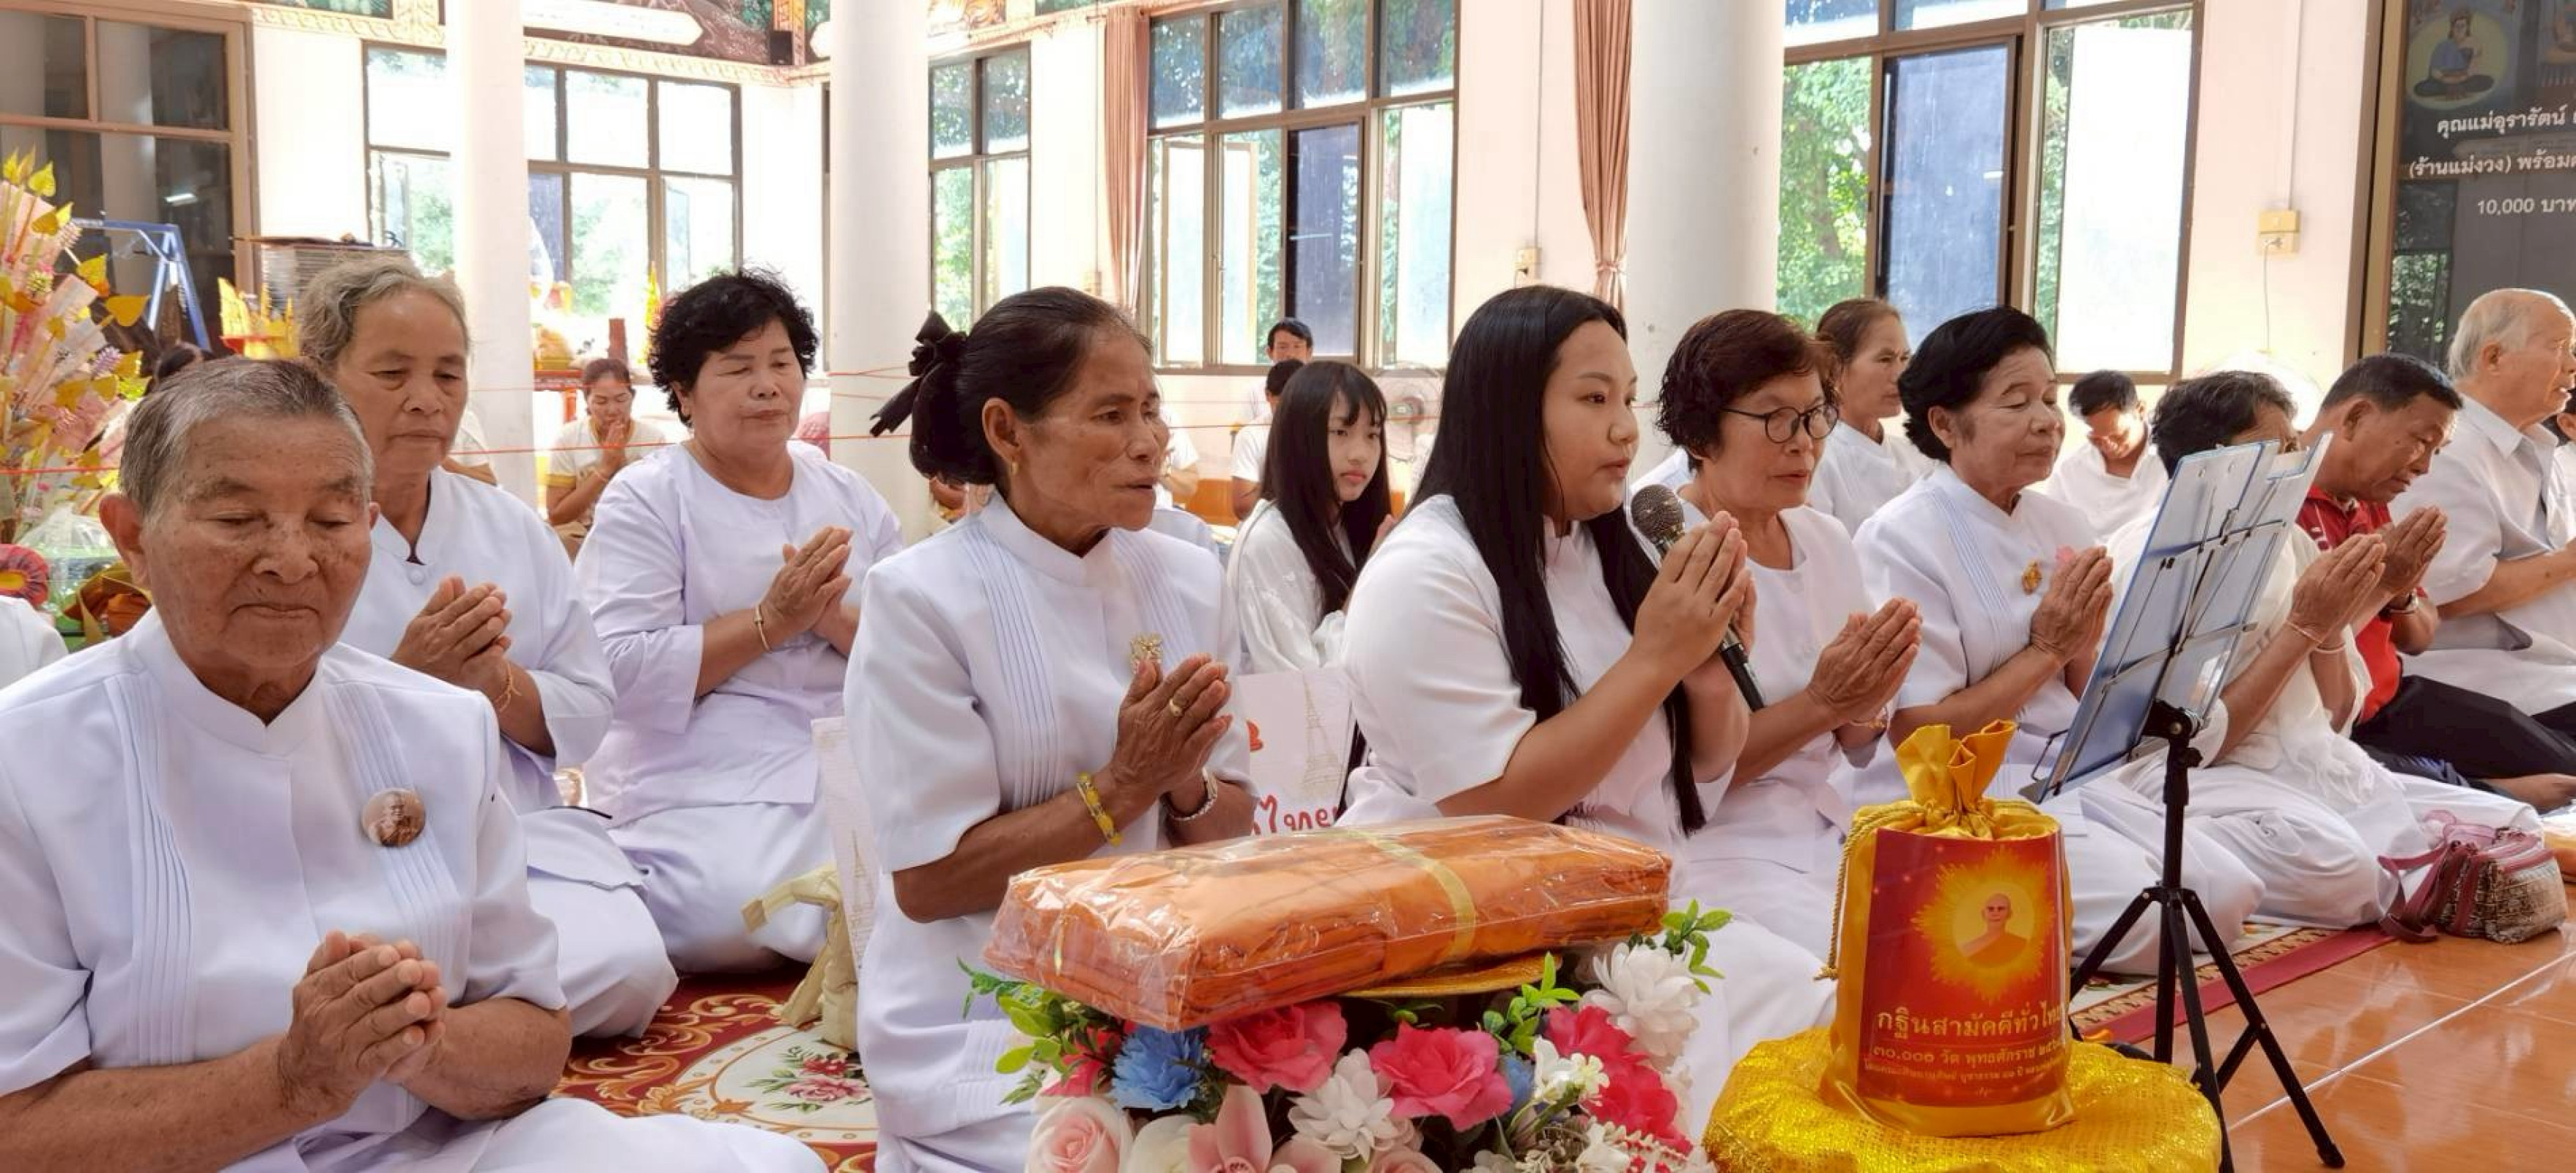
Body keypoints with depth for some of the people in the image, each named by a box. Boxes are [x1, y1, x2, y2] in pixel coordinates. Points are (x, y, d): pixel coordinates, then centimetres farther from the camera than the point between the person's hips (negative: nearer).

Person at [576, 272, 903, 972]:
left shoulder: (850, 497, 15)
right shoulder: (644, 500, 2)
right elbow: (621, 673, -11)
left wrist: (838, 620, -12)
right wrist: (773, 620, -15)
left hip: (850, 768, 4)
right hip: (708, 782, -3)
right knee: (731, 914, -32)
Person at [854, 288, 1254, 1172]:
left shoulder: (1187, 582, 4)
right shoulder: (923, 599, -13)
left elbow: (1229, 829, 8)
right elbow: (928, 881, -14)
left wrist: (1185, 786, -14)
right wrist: (1121, 787, -19)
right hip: (990, 1024, -4)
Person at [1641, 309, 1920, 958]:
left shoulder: (1828, 540, 10)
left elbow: (1852, 747, 15)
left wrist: (1865, 707, -8)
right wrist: (1819, 704, -20)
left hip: (1832, 829, 7)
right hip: (1714, 848, -7)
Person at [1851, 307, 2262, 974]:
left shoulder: (2062, 527, 9)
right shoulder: (1900, 539, -13)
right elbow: (1920, 737, -15)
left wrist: (2084, 645, -9)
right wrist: (2046, 647, -13)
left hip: (2071, 776, 8)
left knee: (2230, 897, -6)